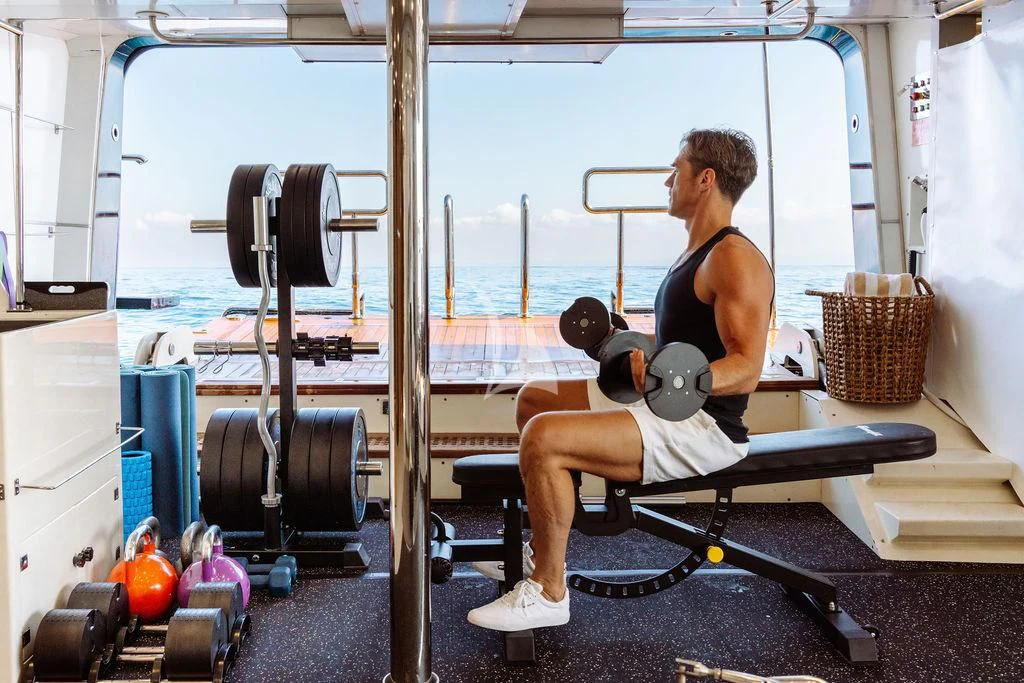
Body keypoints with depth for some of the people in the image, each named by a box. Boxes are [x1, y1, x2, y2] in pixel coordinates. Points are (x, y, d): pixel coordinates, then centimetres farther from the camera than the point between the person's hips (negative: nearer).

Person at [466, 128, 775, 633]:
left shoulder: (736, 259, -17)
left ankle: (547, 592, -12)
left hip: (705, 427, -11)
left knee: (544, 437, -28)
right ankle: (541, 548, 24)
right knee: (533, 399, 19)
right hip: (671, 409, 11)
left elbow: (745, 369, -25)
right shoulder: (697, 252, 16)